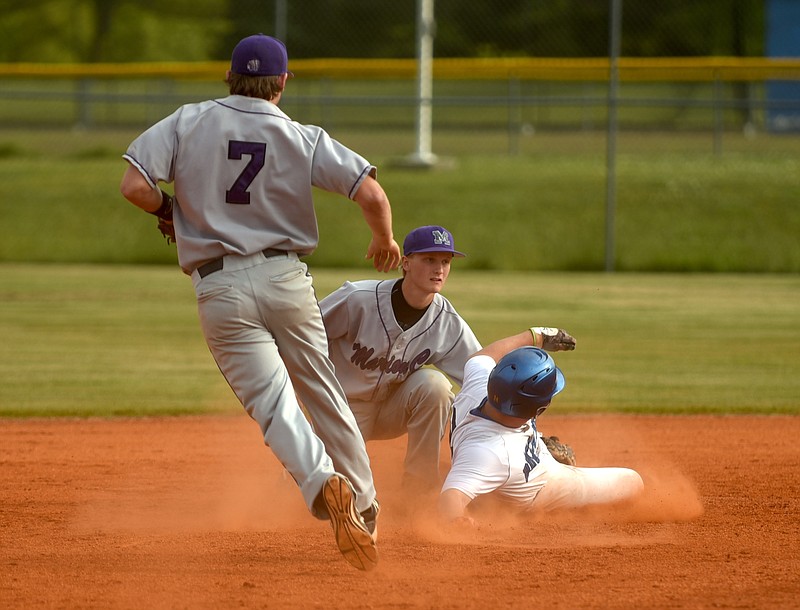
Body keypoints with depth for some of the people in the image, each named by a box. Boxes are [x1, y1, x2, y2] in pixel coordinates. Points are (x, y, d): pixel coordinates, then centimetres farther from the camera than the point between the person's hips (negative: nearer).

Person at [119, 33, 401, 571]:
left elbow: (135, 187, -8)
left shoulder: (187, 123, 1)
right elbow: (370, 193, -10)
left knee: (273, 402, -8)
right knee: (325, 396, 16)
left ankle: (323, 485, -33)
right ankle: (364, 507, 23)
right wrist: (385, 240, 11)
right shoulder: (303, 139, -1)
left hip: (220, 289, -1)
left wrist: (172, 210, 13)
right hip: (287, 279, 1)